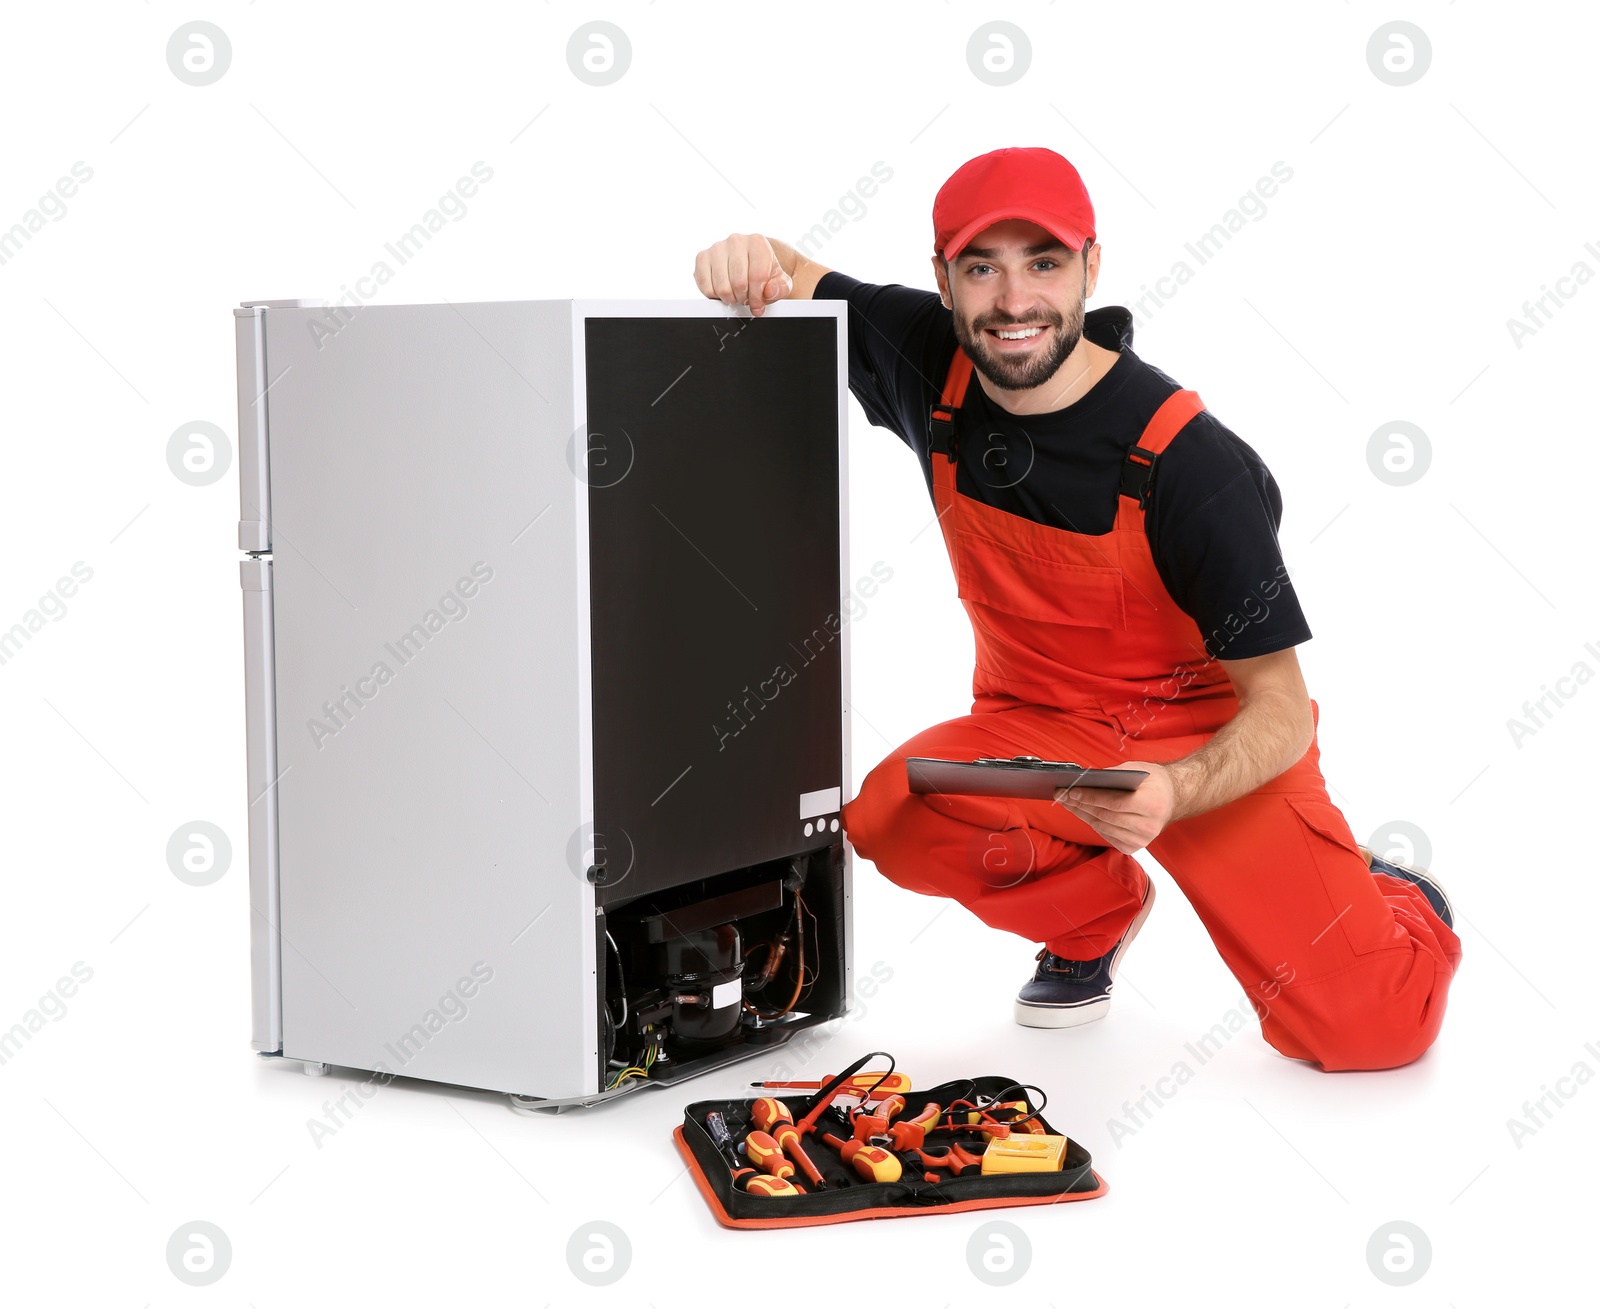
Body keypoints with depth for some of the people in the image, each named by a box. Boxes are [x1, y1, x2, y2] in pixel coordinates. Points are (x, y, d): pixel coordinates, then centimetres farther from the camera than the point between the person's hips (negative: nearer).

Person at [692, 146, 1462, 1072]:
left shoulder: (1195, 466, -23)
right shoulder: (932, 365, -9)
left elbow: (1279, 708, -19)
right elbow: (786, 279, 6)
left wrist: (1174, 793, -40)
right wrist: (746, 255, -20)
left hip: (1211, 743, -4)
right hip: (1037, 727, 4)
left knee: (1370, 1029, -21)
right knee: (893, 818, -30)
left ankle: (1395, 907, 20)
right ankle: (1098, 909, 5)